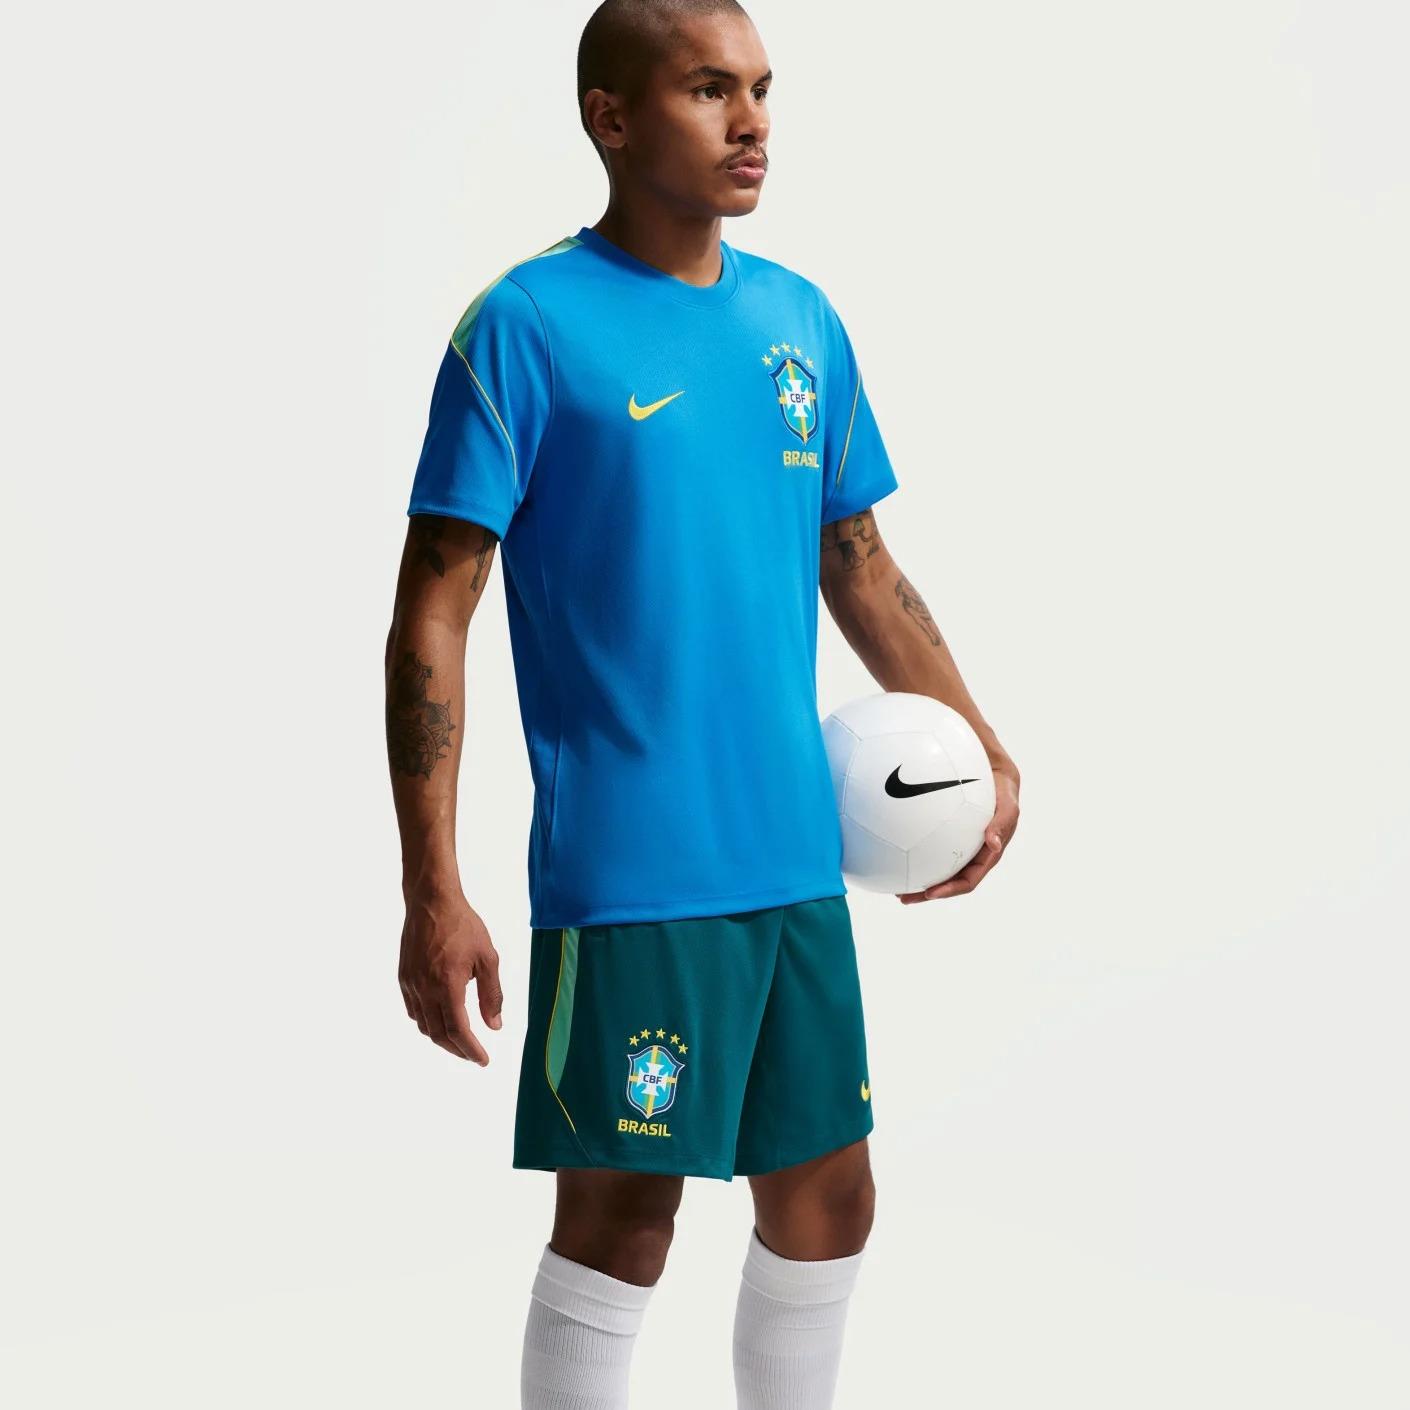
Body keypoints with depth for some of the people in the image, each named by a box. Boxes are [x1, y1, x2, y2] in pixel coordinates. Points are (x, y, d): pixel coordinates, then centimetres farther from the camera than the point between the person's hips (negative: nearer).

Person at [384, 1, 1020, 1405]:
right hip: (627, 869, -6)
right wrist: (433, 895, -16)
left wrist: (984, 749, 14)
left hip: (799, 858, 6)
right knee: (621, 1216, 0)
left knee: (826, 1198, 14)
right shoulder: (529, 323, -9)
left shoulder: (802, 320, 10)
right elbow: (432, 616, -10)